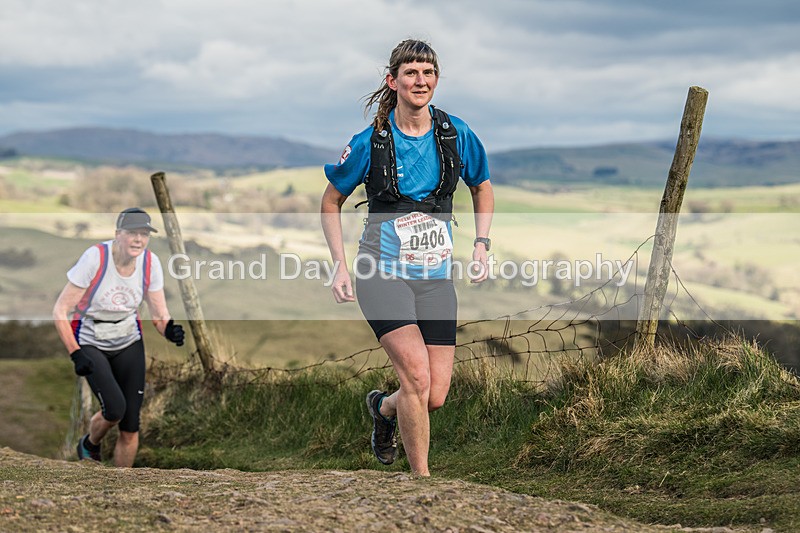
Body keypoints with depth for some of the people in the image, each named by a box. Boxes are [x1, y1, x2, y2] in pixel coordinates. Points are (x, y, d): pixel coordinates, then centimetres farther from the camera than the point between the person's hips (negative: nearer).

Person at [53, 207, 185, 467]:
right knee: (115, 409, -21)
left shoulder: (150, 263, -10)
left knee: (130, 426, -1)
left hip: (129, 343, 4)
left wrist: (169, 329, -27)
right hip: (91, 344, -4)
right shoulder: (95, 258, -23)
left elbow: (159, 314, -3)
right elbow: (60, 311, -19)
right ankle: (89, 444, 14)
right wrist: (75, 354, -26)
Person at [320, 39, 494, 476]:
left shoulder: (457, 135, -1)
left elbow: (482, 189, 18)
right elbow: (331, 202, 6)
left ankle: (383, 407, 35)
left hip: (436, 277, 3)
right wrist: (340, 267, -2)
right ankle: (421, 477, -5)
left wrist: (482, 245, 5)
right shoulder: (371, 142, -7)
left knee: (435, 396, -1)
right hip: (382, 272, -3)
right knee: (416, 374, -22)